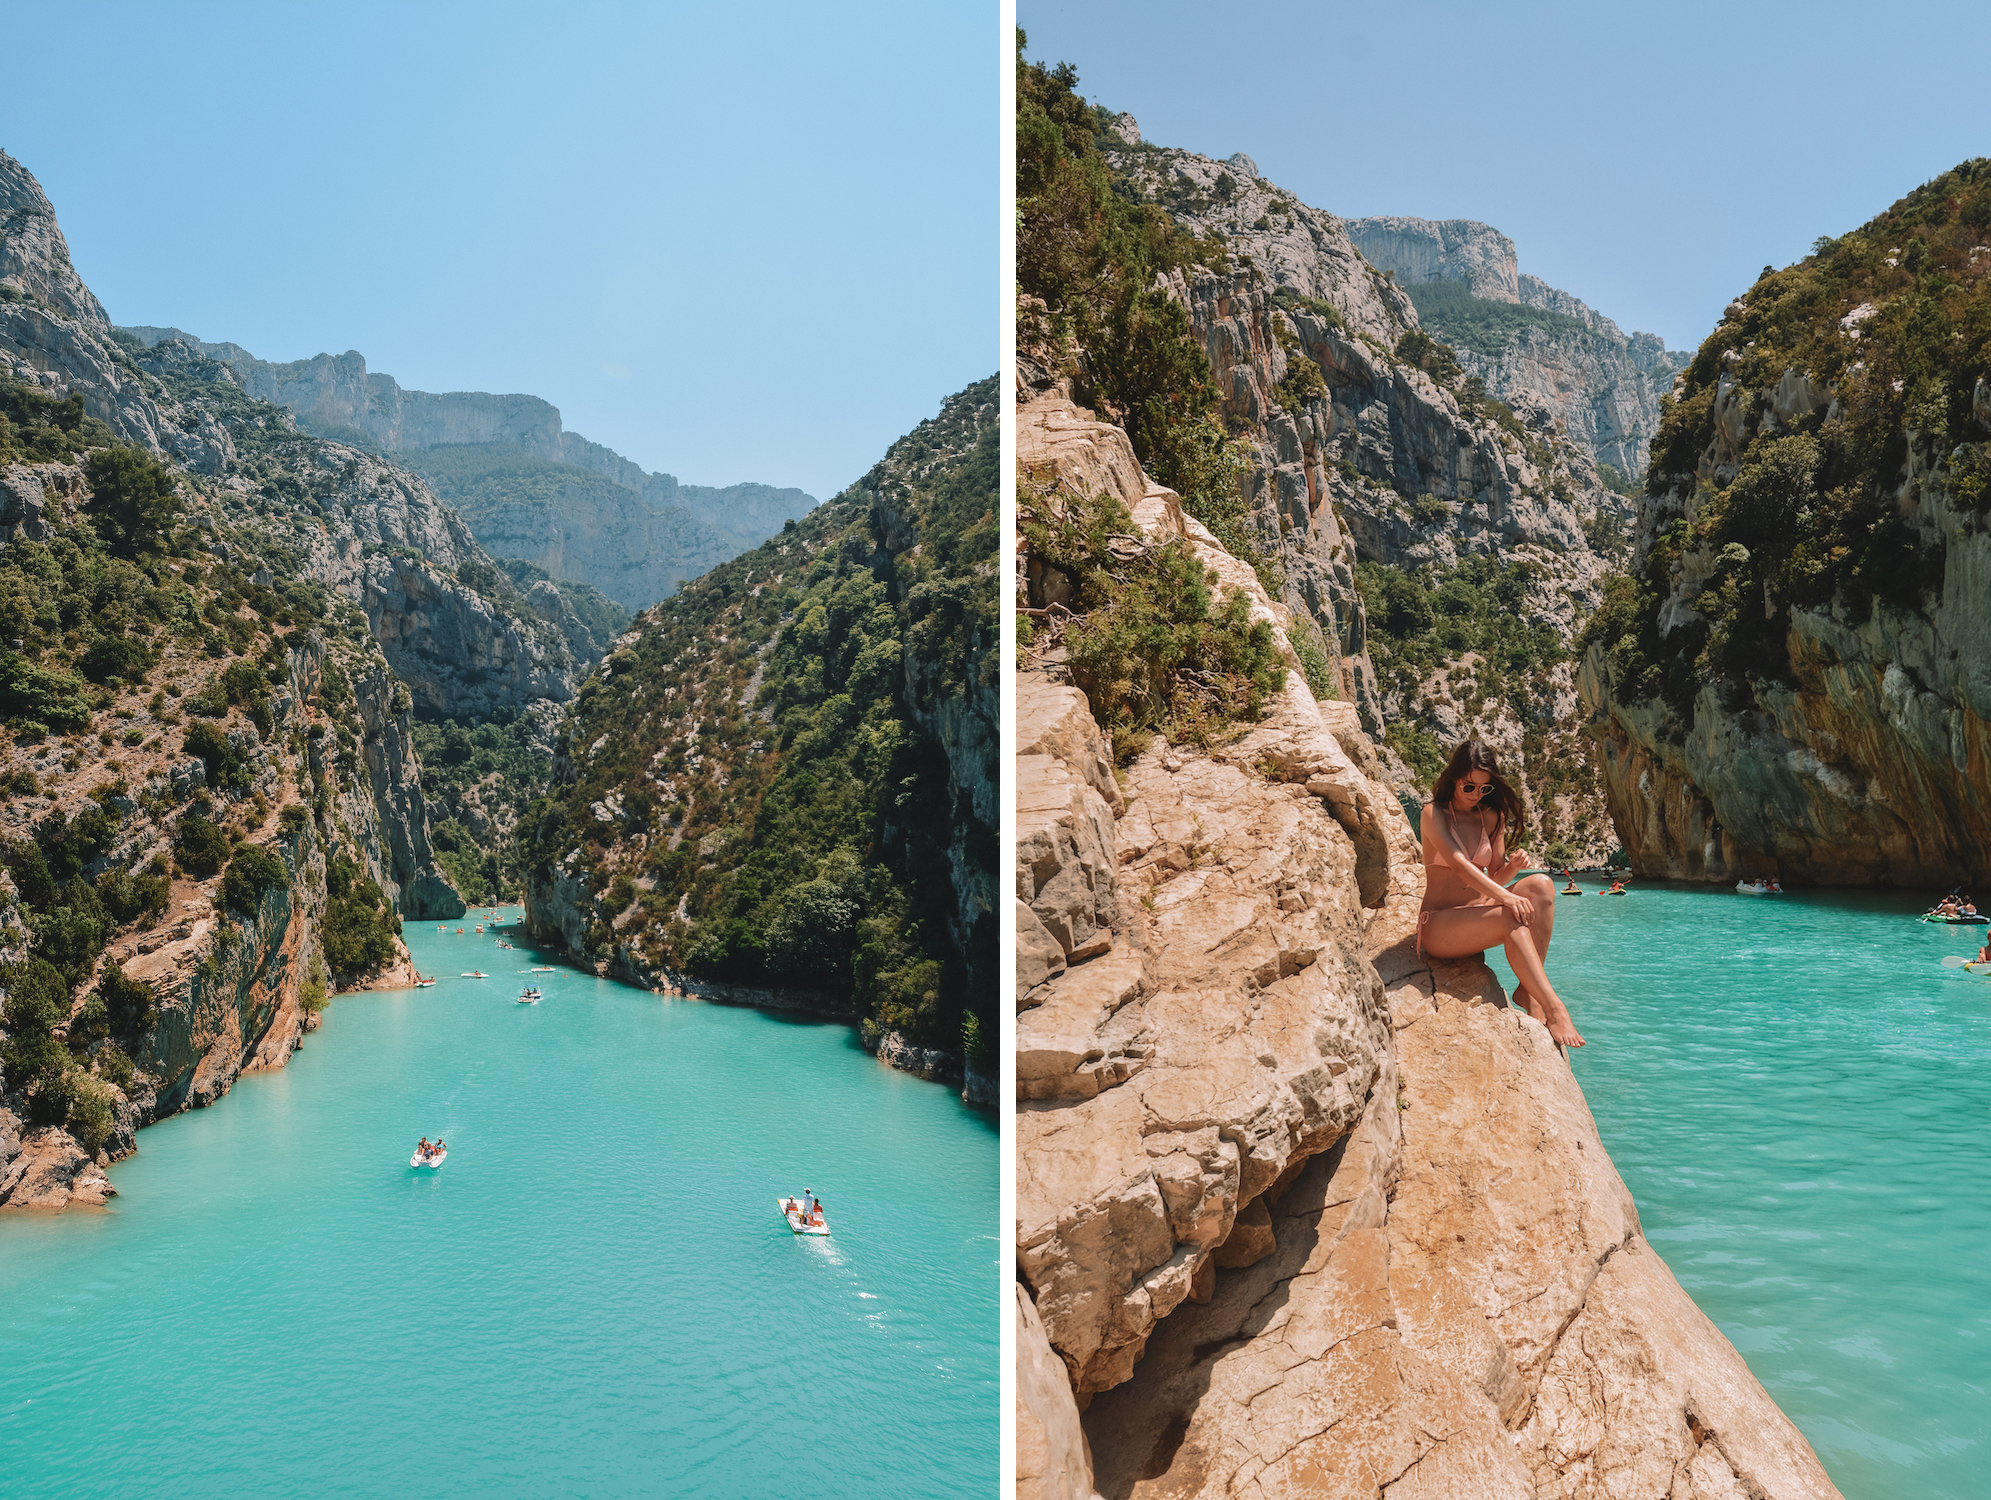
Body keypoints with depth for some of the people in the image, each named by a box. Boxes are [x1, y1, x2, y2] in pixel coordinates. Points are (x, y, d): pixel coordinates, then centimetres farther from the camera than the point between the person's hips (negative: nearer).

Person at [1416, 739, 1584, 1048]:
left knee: (1541, 885, -19)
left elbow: (1494, 878, 13)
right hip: (1438, 925, -6)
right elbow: (1459, 865, -21)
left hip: (1479, 914, 6)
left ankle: (1528, 991, -25)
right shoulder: (1434, 814, -6)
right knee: (1510, 918, -34)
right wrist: (1505, 897, -33)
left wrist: (1513, 866, -11)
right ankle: (1553, 1009, -37)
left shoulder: (1491, 817, 12)